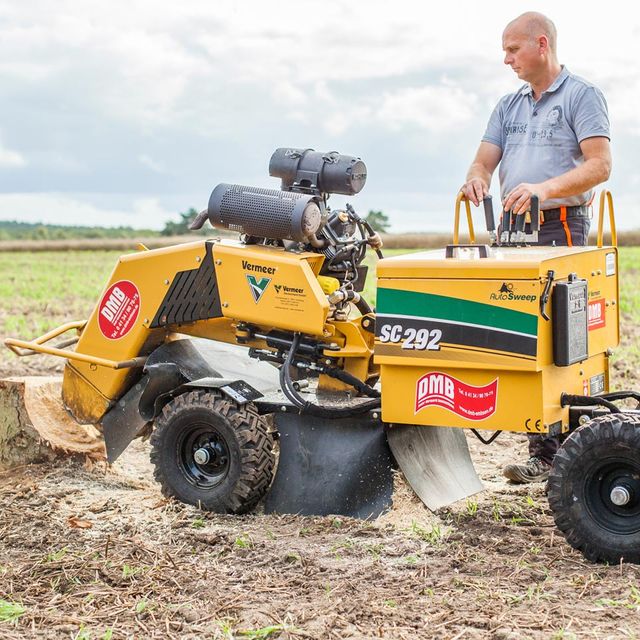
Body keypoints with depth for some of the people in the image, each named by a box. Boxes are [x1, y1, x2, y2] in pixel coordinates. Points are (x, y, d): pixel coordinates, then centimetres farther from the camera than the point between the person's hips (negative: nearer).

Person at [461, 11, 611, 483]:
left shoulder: (582, 96, -1)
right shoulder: (509, 106, 20)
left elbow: (600, 165, -12)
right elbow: (484, 161, 12)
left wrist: (543, 188, -26)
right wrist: (477, 179, -13)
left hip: (561, 226, -7)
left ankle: (549, 453, -10)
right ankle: (545, 450, 10)